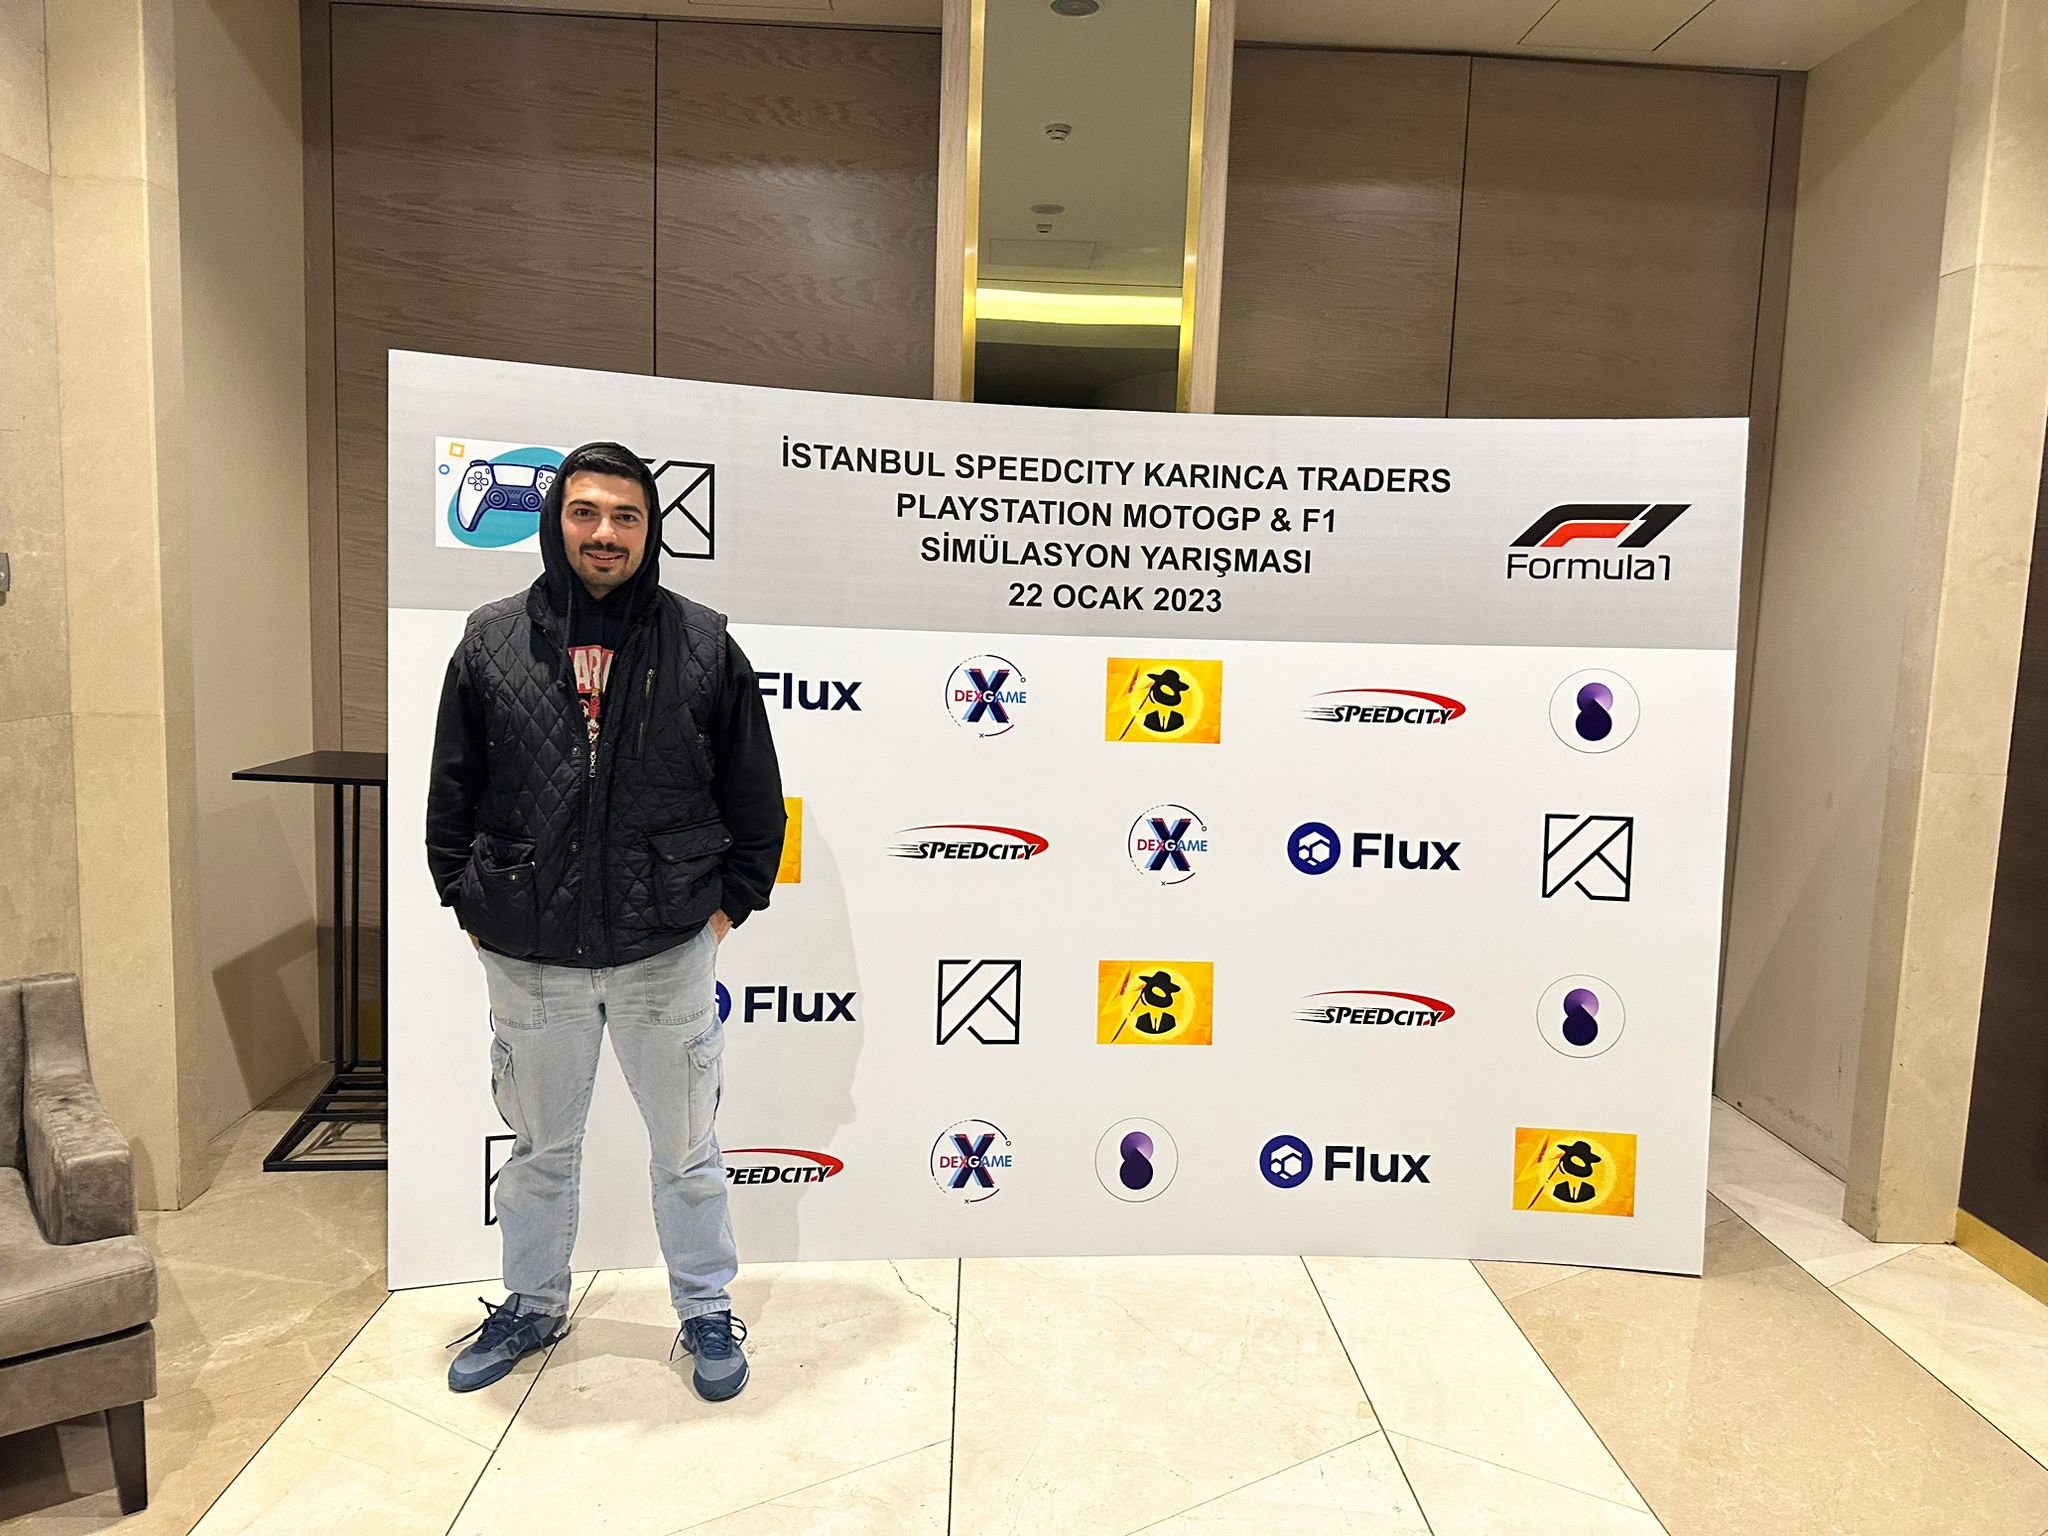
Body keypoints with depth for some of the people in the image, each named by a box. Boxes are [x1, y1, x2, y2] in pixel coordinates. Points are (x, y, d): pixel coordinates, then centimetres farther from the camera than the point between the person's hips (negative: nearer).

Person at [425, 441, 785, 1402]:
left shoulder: (703, 647, -3)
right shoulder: (491, 644, 1)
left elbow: (756, 798, 4)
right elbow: (452, 793, 9)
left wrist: (731, 901, 0)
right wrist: (467, 902, 5)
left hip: (666, 951, -1)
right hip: (528, 956, 2)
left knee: (686, 1148, 13)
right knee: (540, 1145, 20)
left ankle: (707, 1311, 34)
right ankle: (533, 1305, 42)